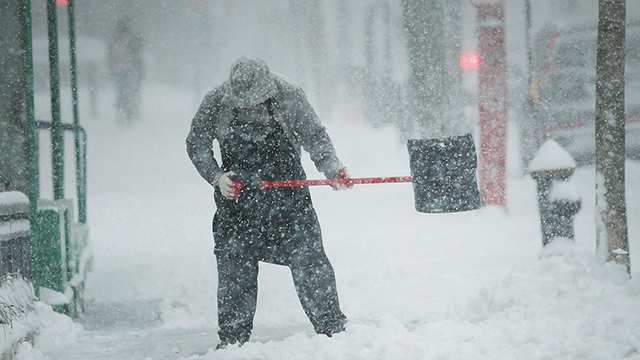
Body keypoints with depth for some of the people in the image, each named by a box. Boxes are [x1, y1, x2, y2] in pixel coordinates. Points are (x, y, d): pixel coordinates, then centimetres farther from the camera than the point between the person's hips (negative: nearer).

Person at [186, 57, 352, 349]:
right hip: (236, 193, 1)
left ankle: (332, 327, 4)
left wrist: (332, 168, -23)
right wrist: (216, 177, -10)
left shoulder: (289, 97, -13)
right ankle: (232, 340, 14)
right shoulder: (216, 102, -10)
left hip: (287, 187, -1)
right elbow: (196, 143, 3)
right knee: (234, 268, 3)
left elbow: (315, 138, -5)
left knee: (308, 258, -6)